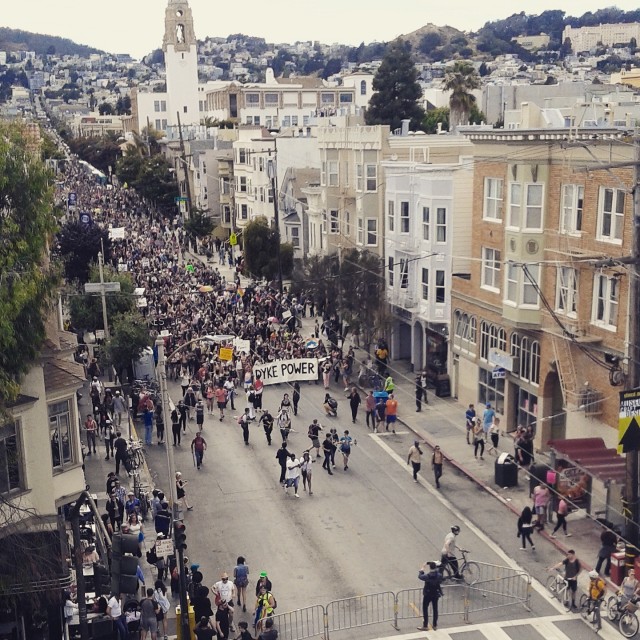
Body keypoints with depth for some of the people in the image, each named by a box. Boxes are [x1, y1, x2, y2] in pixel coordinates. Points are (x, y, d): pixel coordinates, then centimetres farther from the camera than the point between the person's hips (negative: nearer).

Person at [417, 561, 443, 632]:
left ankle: (425, 626, 9)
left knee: (425, 609, 7)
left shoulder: (428, 576, -26)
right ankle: (435, 625, 21)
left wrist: (422, 568, 3)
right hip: (436, 594, 5)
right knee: (435, 609, 15)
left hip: (427, 595, -5)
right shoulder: (439, 575, -12)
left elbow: (420, 576, -8)